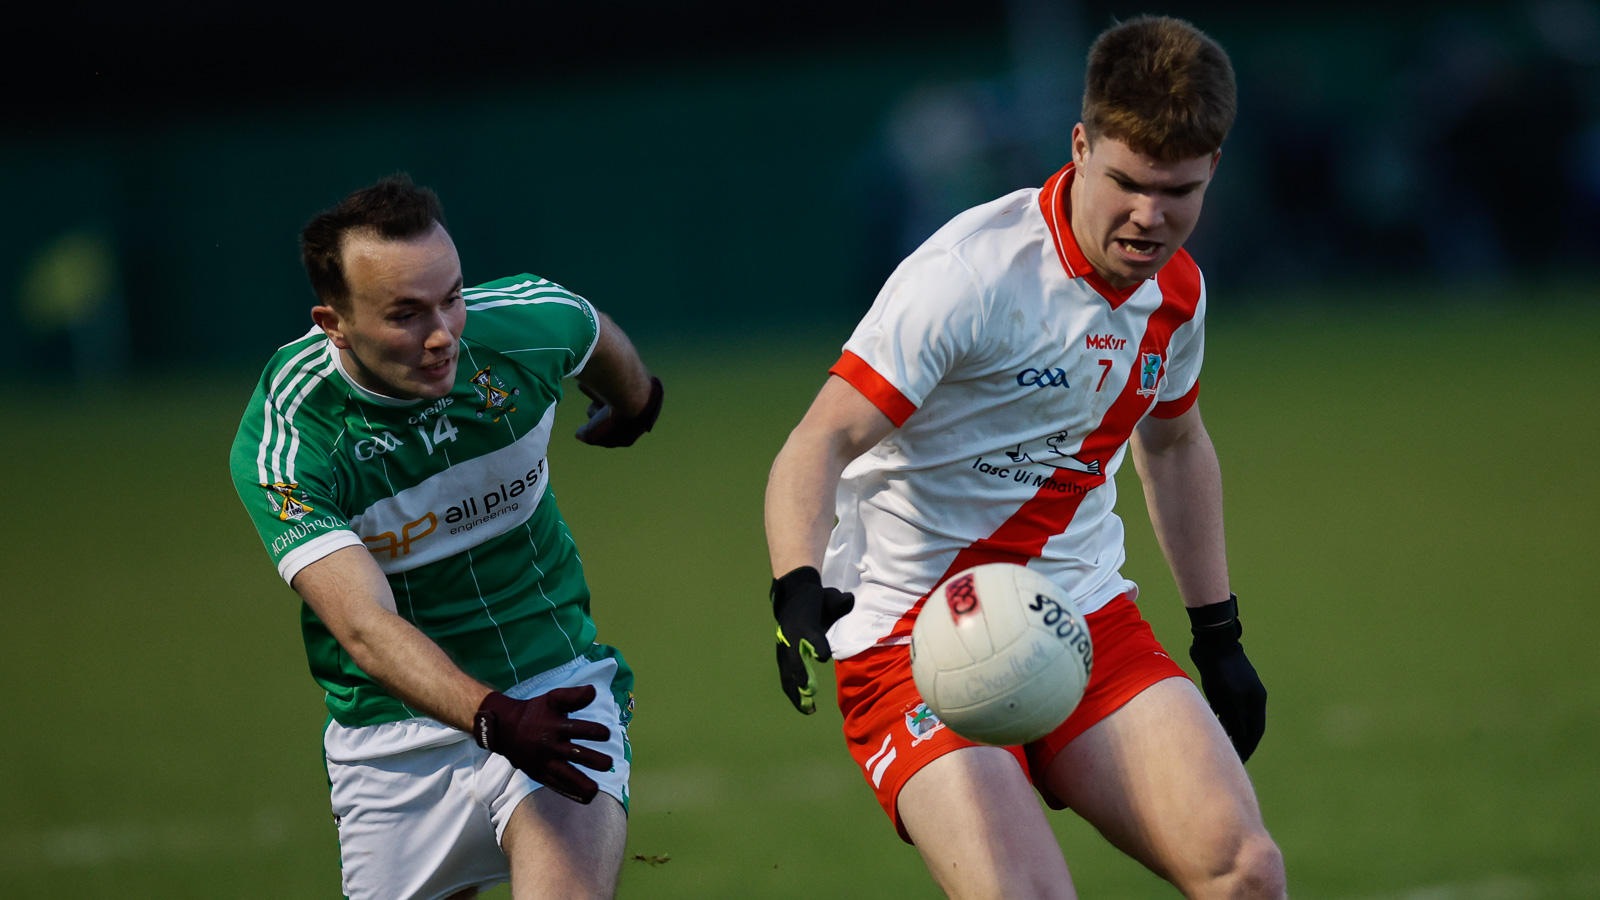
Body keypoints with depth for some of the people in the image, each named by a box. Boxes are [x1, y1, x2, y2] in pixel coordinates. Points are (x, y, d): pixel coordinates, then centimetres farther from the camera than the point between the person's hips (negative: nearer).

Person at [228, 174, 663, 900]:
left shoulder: (528, 322, -12)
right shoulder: (280, 448, -22)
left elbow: (596, 337, 15)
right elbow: (365, 625, -33)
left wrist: (633, 402, 37)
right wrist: (493, 718, -50)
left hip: (554, 685, 0)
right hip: (390, 736, 0)